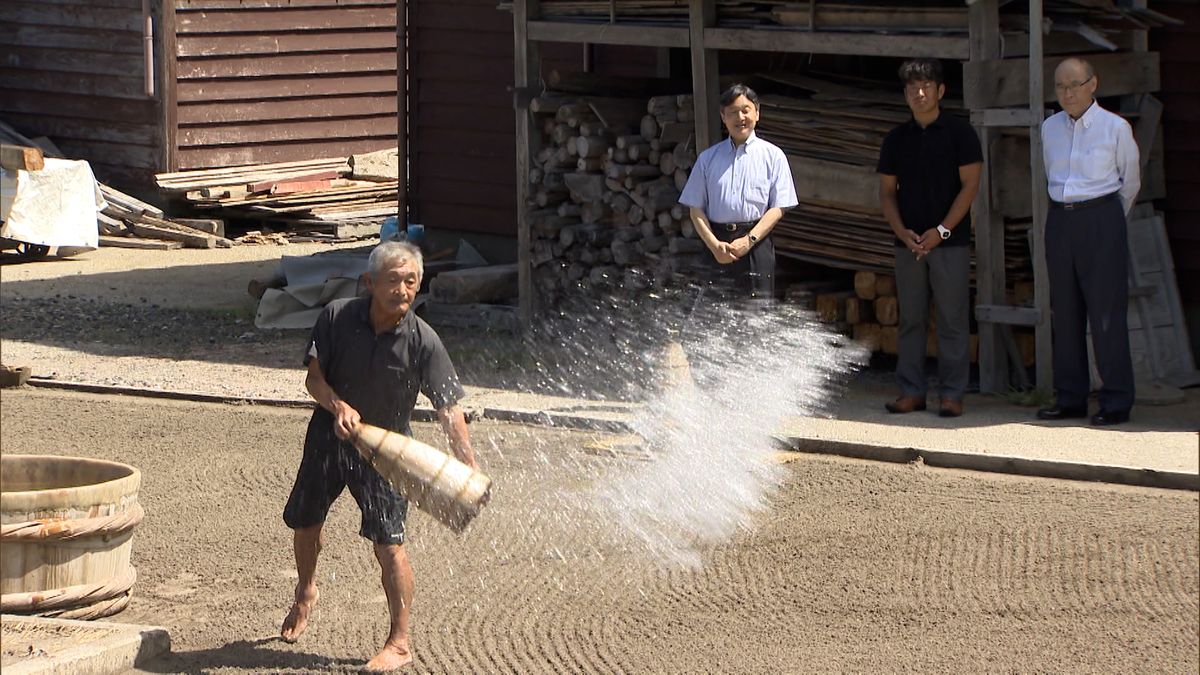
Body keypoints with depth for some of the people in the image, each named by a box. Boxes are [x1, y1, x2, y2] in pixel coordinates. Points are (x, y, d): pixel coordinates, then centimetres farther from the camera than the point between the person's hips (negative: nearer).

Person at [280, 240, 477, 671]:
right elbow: (314, 377, -10)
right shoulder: (337, 318, -15)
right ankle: (306, 592, 52)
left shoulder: (423, 342, -20)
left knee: (389, 543, -13)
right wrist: (338, 406, -32)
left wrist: (469, 466, -34)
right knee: (305, 523, 20)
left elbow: (449, 409, -22)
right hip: (329, 437, 3)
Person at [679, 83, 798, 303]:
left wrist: (748, 240, -11)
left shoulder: (772, 156, 5)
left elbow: (778, 208, 0)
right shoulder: (708, 159, 11)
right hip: (717, 242, 2)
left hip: (756, 245, -2)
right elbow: (696, 209, 8)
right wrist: (714, 245, -8)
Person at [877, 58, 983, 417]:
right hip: (908, 241, 4)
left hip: (950, 240, -4)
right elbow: (887, 191, 11)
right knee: (910, 319, 6)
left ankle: (952, 393, 1)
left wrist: (942, 230, -12)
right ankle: (911, 391, 12)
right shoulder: (897, 138, 10)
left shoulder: (959, 132, -1)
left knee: (952, 320, -2)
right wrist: (902, 232, -5)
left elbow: (970, 185, -6)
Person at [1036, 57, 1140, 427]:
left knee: (1107, 310, -6)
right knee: (1064, 312, 6)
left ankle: (1117, 402, -3)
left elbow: (1130, 182, 8)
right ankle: (1070, 398, 12)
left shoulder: (1115, 128, -4)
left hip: (1101, 220, -5)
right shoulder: (1050, 128, 10)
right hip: (1059, 220, 5)